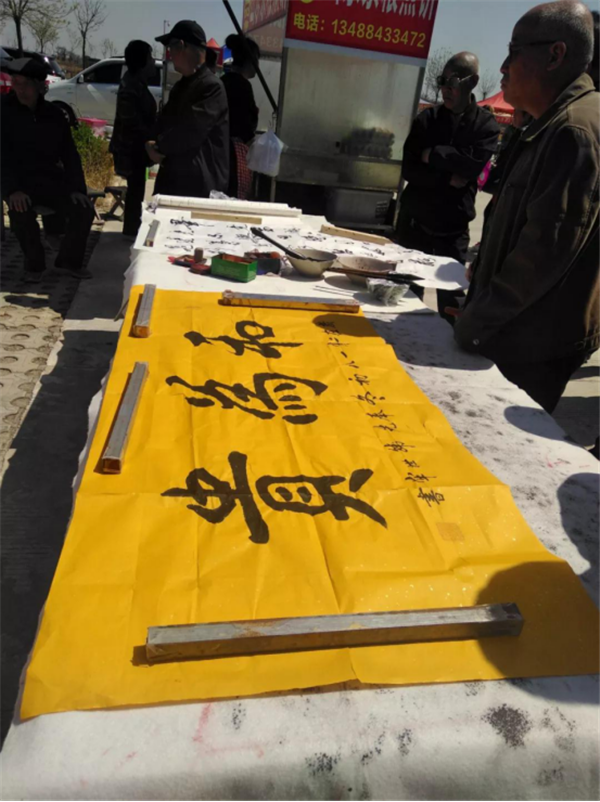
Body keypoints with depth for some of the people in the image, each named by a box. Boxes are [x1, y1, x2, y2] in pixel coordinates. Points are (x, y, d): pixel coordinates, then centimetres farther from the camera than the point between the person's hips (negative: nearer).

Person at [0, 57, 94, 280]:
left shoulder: (54, 114, 5)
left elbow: (69, 154, 6)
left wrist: (77, 188, -10)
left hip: (51, 179, 3)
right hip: (18, 182, -3)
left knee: (84, 210, -17)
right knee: (21, 211, -33)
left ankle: (68, 261, 4)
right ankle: (34, 264, -10)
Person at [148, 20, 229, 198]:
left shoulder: (212, 87, -11)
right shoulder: (180, 86, 17)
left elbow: (191, 131, -20)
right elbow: (164, 123, 18)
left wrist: (159, 147, -7)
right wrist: (153, 145, -4)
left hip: (200, 185, -8)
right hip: (173, 177, 9)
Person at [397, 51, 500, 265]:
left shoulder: (486, 125, 1)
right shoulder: (426, 119, 4)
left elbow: (473, 164, -15)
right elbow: (409, 170, -4)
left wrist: (432, 155, -10)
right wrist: (449, 179, -13)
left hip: (453, 230, -2)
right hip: (414, 223, 2)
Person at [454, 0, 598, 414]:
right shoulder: (556, 125, 16)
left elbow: (547, 248, -24)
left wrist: (478, 320, -15)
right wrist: (478, 308, 16)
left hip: (533, 347, -9)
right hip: (518, 333, 10)